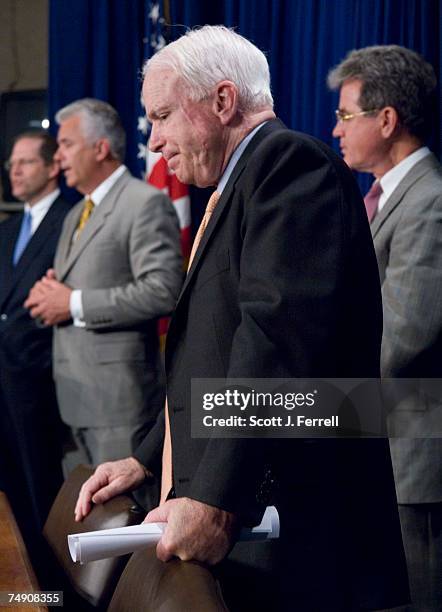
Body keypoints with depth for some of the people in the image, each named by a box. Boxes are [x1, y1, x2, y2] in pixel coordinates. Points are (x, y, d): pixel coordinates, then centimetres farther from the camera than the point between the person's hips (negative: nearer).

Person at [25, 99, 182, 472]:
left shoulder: (146, 203, -9)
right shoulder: (76, 215, 21)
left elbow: (162, 290, -20)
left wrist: (75, 304, -17)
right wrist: (50, 296, 2)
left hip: (119, 392, -9)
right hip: (77, 396, 9)